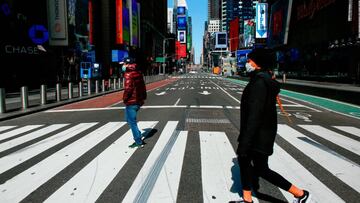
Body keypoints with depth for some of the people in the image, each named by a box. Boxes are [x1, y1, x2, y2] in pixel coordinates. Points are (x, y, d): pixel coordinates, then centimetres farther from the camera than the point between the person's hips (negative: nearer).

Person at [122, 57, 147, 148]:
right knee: (129, 118, 24)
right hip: (139, 101, 9)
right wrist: (143, 97, 21)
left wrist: (125, 99, -10)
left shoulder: (129, 75, -16)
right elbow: (143, 87, 15)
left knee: (132, 122, 1)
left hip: (131, 102, -9)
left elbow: (128, 88, -24)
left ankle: (139, 142, 5)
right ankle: (138, 137, 25)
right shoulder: (138, 73, 11)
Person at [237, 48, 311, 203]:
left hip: (259, 134, -10)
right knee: (243, 160, 16)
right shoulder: (265, 80, 8)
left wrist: (244, 144, -27)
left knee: (261, 169, 4)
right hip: (261, 132, 10)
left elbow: (254, 115, -29)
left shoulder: (259, 83, -24)